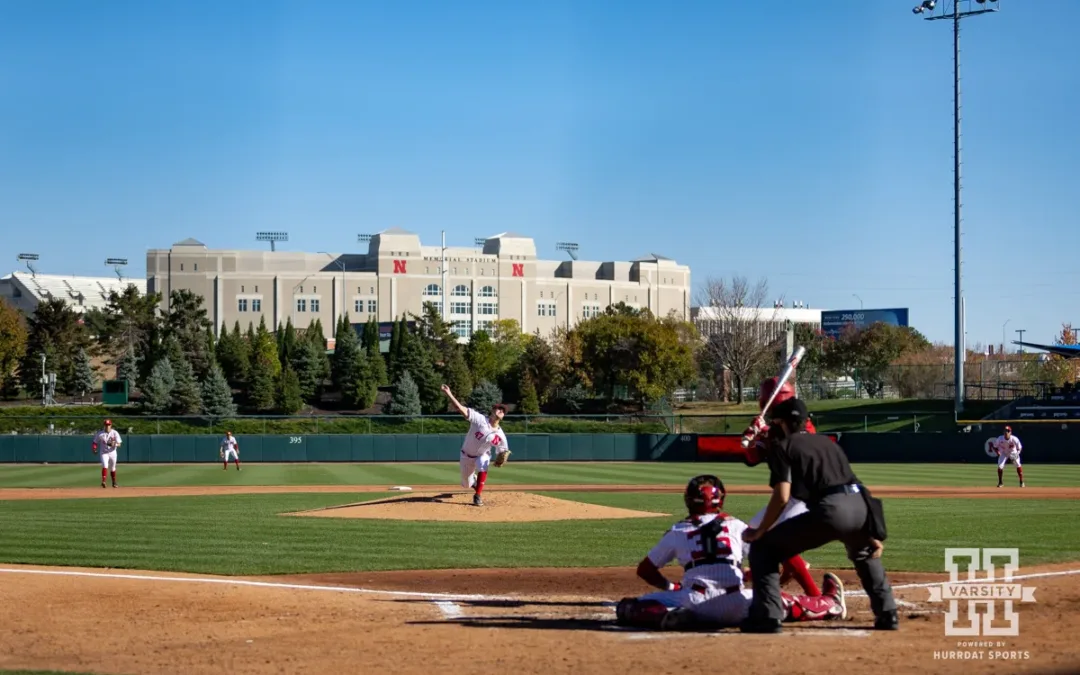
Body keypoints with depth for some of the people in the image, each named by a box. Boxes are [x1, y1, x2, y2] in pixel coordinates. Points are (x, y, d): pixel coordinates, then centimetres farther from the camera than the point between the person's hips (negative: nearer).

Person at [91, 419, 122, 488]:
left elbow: (119, 444, -10)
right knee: (105, 466, -23)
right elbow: (95, 442, 4)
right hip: (104, 453, -1)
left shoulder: (115, 433, -5)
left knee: (112, 468, 13)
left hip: (112, 453, 1)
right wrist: (94, 449, -15)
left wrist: (113, 444, -31)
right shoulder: (100, 434, -3)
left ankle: (114, 483, 30)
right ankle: (103, 481, -31)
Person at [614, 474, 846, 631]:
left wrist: (671, 587, 29)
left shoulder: (677, 532, 15)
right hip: (737, 607, 2)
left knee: (628, 608, 4)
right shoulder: (736, 526, 16)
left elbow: (644, 570, 19)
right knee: (783, 603, 27)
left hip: (695, 604, -2)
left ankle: (669, 617, -24)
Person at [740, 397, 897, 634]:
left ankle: (767, 618, -2)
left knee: (762, 548, 8)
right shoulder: (826, 442, 30)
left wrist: (760, 531, 8)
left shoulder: (783, 446, 11)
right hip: (861, 504, 7)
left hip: (829, 510, -7)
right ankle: (887, 615, 31)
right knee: (865, 552, 40)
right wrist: (870, 533, 26)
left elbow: (782, 497, -2)